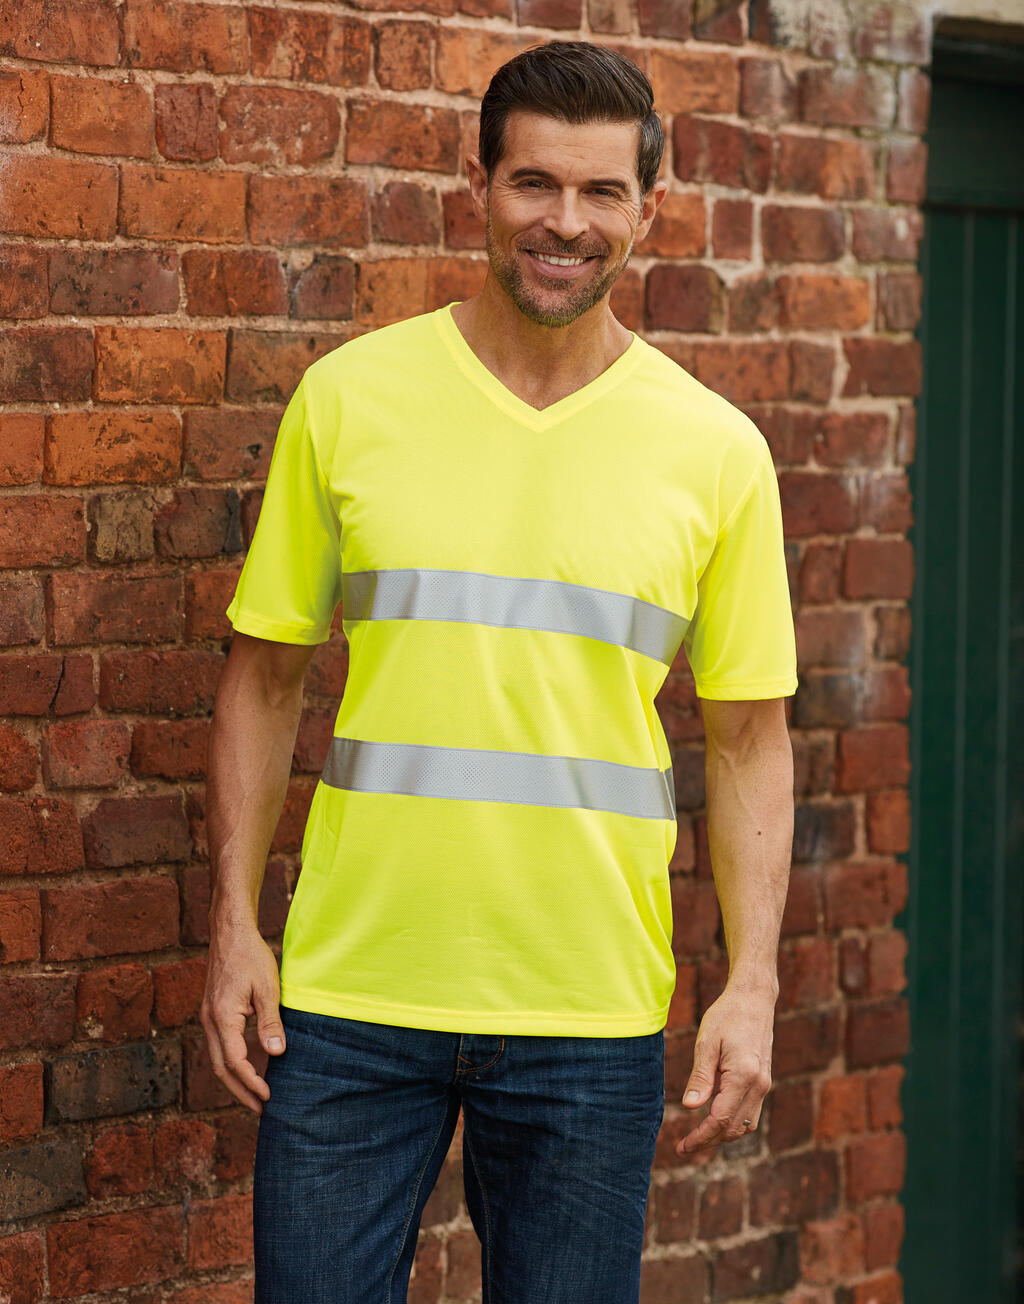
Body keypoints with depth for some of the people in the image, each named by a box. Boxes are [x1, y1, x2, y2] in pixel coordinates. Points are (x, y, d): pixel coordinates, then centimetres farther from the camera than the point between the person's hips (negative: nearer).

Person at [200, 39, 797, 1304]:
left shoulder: (716, 450, 1)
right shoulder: (348, 396, 1)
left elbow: (747, 737, 6)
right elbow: (265, 676, 6)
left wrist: (752, 984, -2)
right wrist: (233, 925, 0)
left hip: (591, 1012, 0)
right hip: (348, 994, 0)